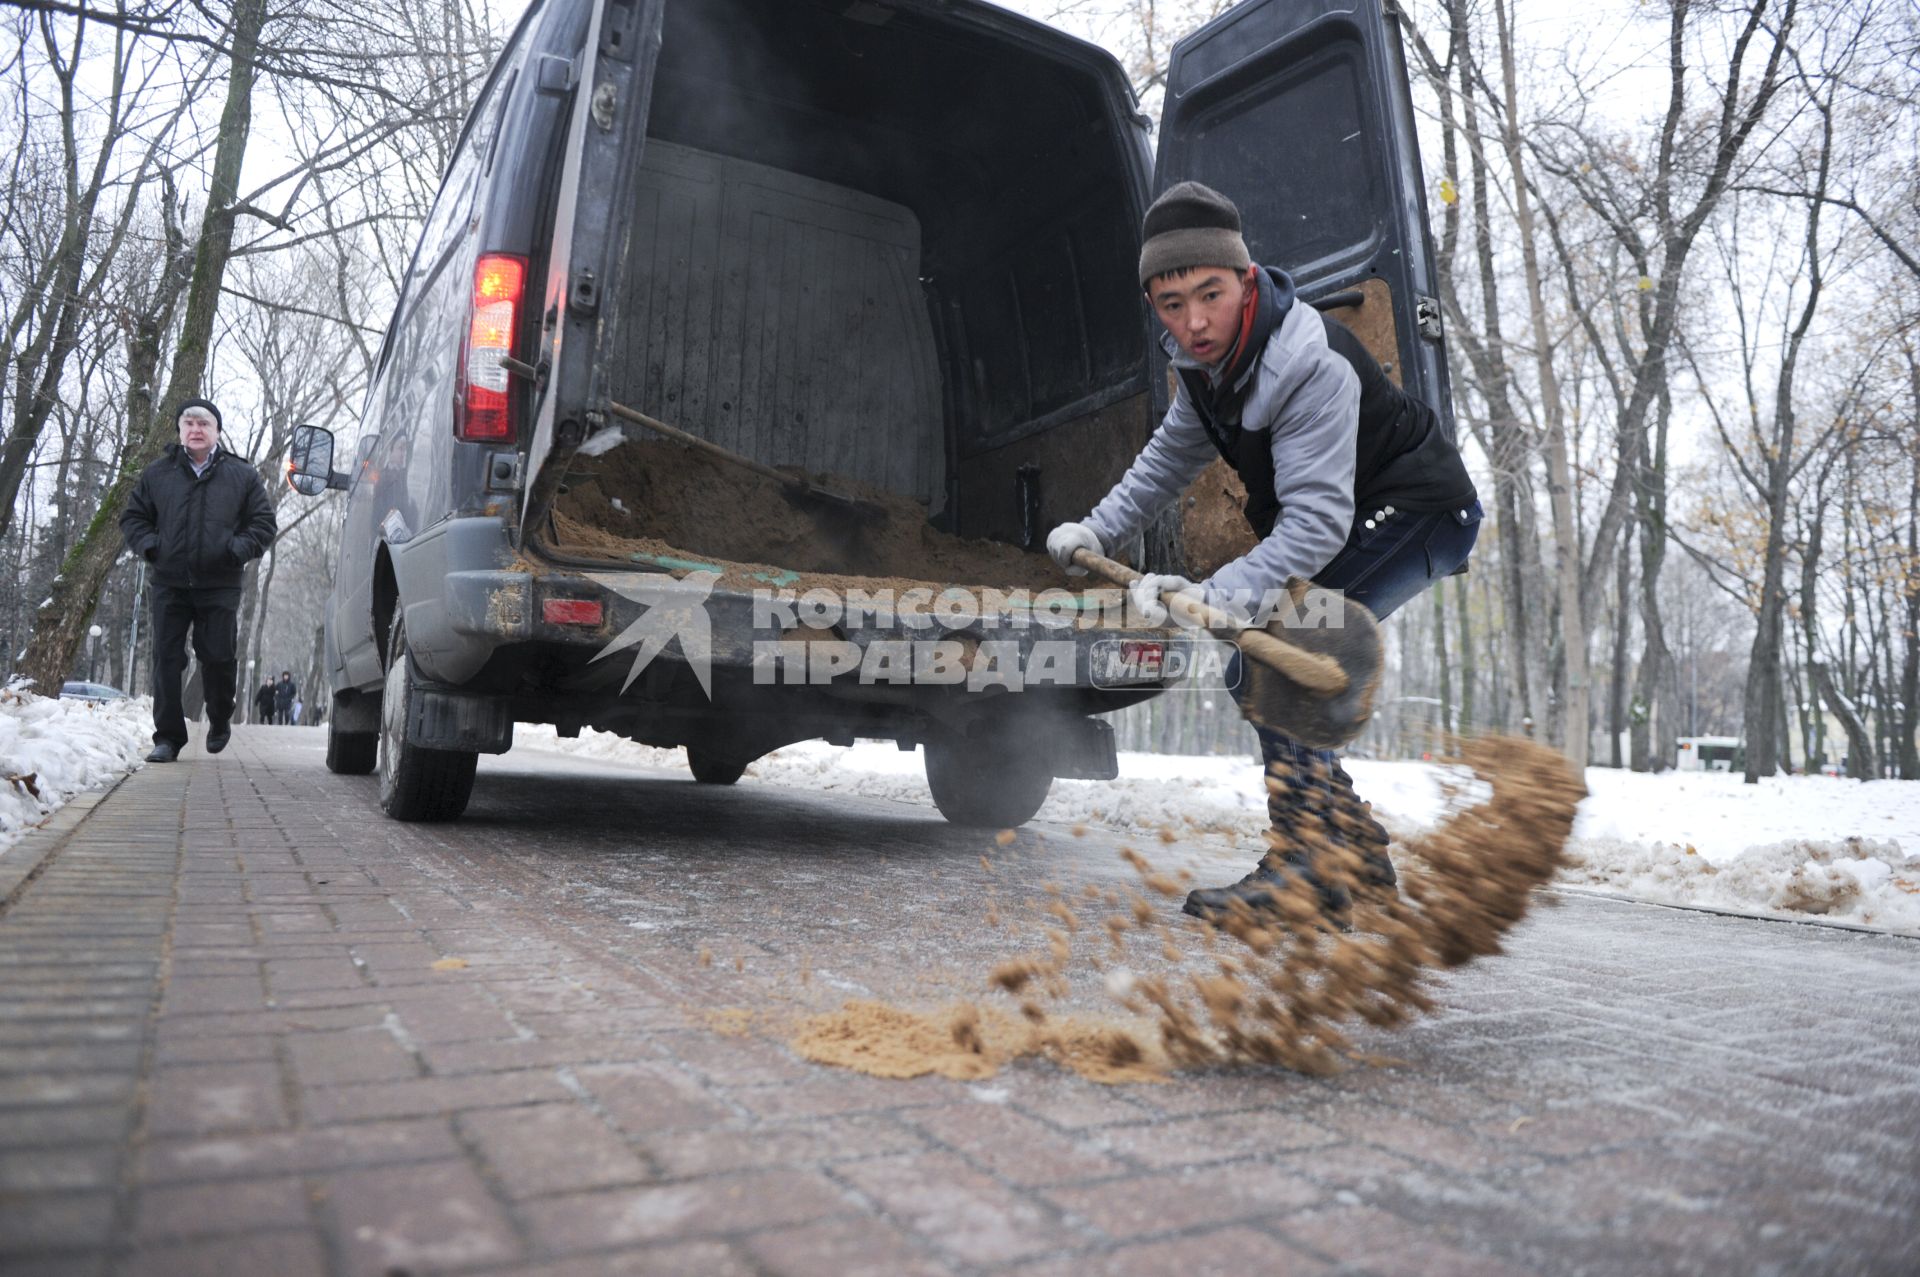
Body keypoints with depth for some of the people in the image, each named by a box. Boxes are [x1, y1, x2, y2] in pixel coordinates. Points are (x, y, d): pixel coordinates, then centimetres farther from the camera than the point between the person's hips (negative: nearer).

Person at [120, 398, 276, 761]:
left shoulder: (242, 475, 7)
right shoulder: (157, 474, 11)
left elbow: (264, 523, 7)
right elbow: (132, 517, 17)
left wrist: (238, 550, -9)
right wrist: (150, 546, -2)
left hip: (220, 585, -2)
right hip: (169, 583, 2)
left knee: (218, 658, 0)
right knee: (166, 659, -1)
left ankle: (220, 722, 24)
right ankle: (168, 736, 5)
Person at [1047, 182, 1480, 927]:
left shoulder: (1312, 364, -32)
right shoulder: (1205, 354, -5)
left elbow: (1316, 520, -37)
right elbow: (1174, 454, 12)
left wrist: (1216, 594, -46)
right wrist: (1098, 530, 6)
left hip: (1420, 514, -9)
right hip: (1350, 521, 9)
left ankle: (1312, 866, -19)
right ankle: (1355, 854, 17)